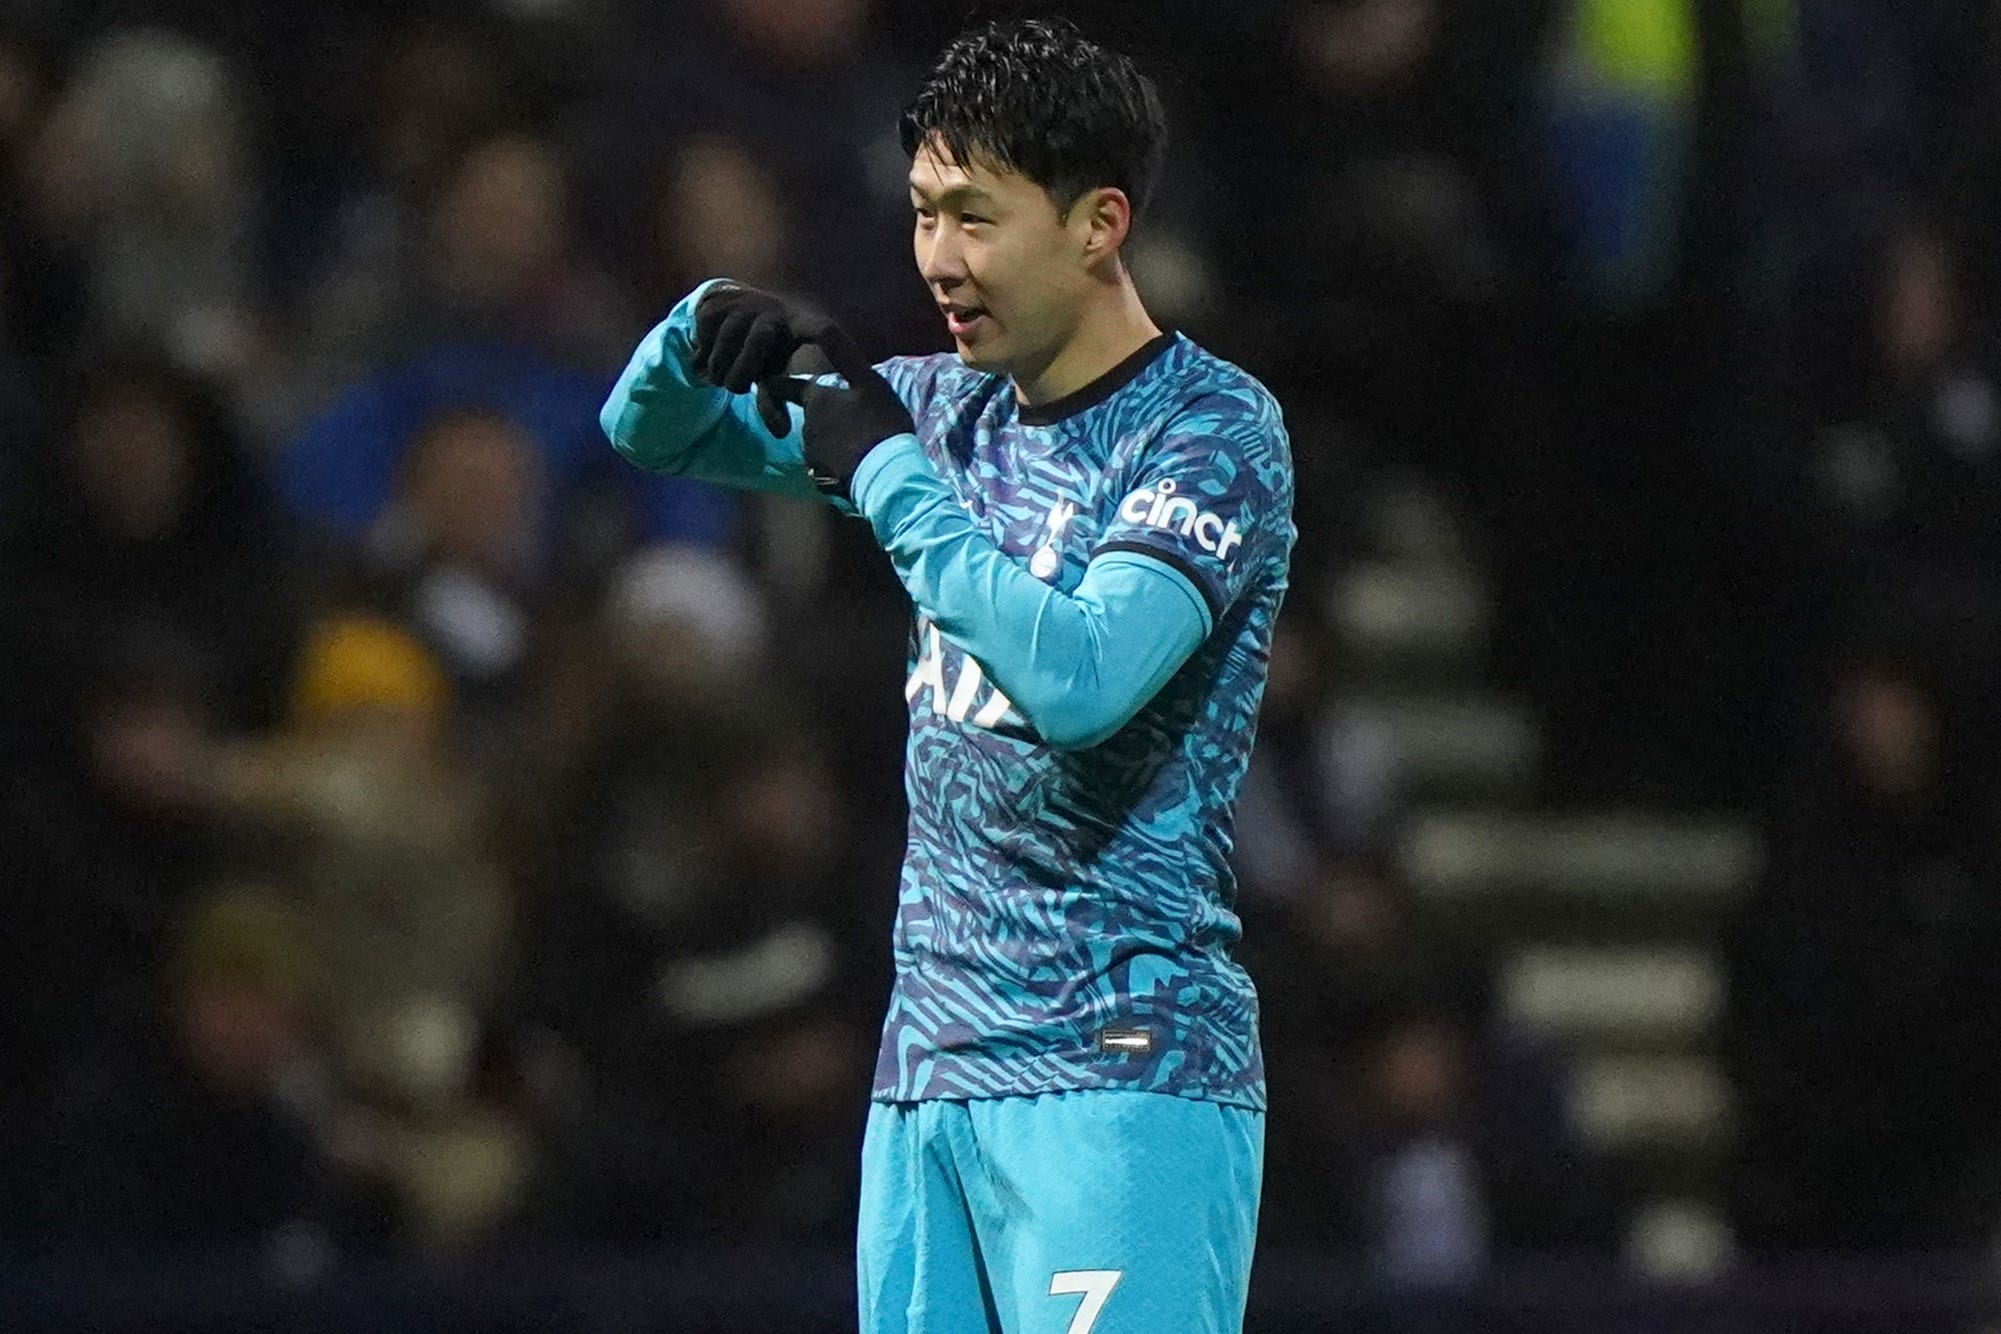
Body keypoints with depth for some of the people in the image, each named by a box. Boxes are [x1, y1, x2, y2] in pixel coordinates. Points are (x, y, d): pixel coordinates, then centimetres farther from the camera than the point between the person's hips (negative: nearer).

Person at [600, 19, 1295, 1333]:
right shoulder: (953, 409, 14)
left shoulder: (1213, 429, -7)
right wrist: (705, 332, -1)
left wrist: (888, 471, -15)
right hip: (926, 1075, 7)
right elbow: (653, 430, 22)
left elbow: (1078, 680, -22)